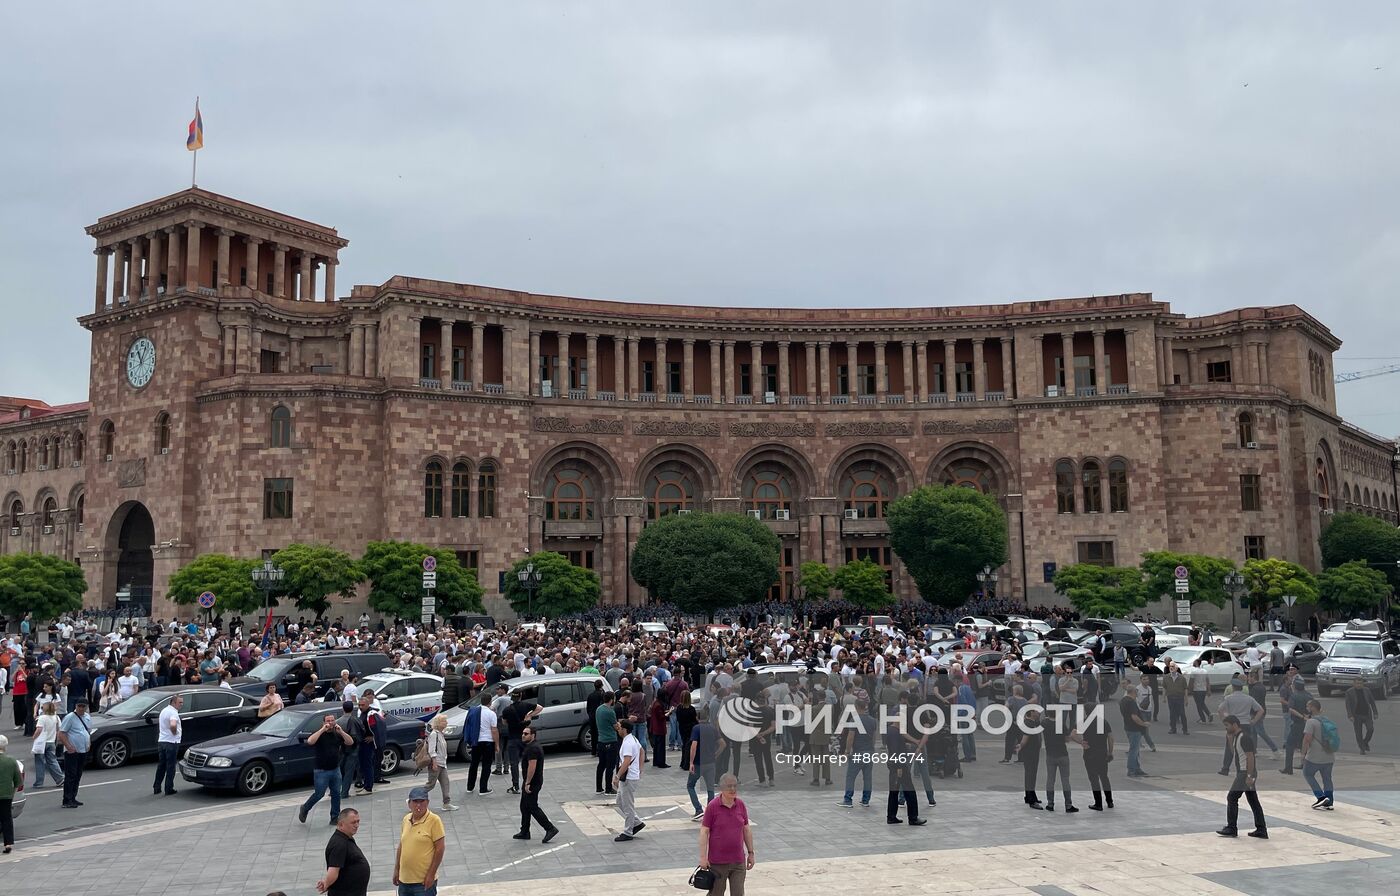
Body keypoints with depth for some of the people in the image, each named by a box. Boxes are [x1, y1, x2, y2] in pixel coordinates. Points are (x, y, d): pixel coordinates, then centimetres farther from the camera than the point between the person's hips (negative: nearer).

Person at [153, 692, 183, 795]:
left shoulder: (164, 711, 14)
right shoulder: (173, 712, -18)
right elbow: (173, 725, -37)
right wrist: (175, 732, -18)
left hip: (161, 741, 9)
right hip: (171, 743, -9)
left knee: (161, 766, 16)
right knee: (170, 767, 0)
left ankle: (156, 788, 20)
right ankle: (169, 789, 3)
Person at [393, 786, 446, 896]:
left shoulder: (434, 820, -12)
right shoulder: (406, 819, 7)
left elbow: (440, 848, -13)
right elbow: (401, 846, 16)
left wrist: (431, 874, -15)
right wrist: (396, 870, 15)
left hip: (424, 881, -6)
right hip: (404, 880, 6)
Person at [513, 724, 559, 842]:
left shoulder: (532, 749, -20)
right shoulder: (531, 747, 14)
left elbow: (532, 766, -26)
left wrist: (527, 783, -24)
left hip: (532, 783, -11)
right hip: (532, 783, 11)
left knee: (533, 808, -8)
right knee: (524, 807, 15)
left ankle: (550, 829, -7)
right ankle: (524, 832, 22)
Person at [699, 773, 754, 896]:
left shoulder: (741, 805, 2)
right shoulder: (712, 806, -11)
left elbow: (747, 829, 11)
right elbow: (704, 831, -10)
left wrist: (751, 853, 11)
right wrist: (703, 857, -14)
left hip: (738, 861, 3)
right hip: (718, 862, -3)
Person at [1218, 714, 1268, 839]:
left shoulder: (1244, 737, -17)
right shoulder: (1237, 736, 13)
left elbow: (1250, 757, -22)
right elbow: (1234, 751, 27)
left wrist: (1249, 776, -25)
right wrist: (1230, 739, 11)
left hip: (1246, 773, -10)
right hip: (1242, 773, 10)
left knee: (1232, 798, -6)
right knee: (1253, 801, 10)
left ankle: (1231, 828, -2)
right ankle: (1261, 830, 13)